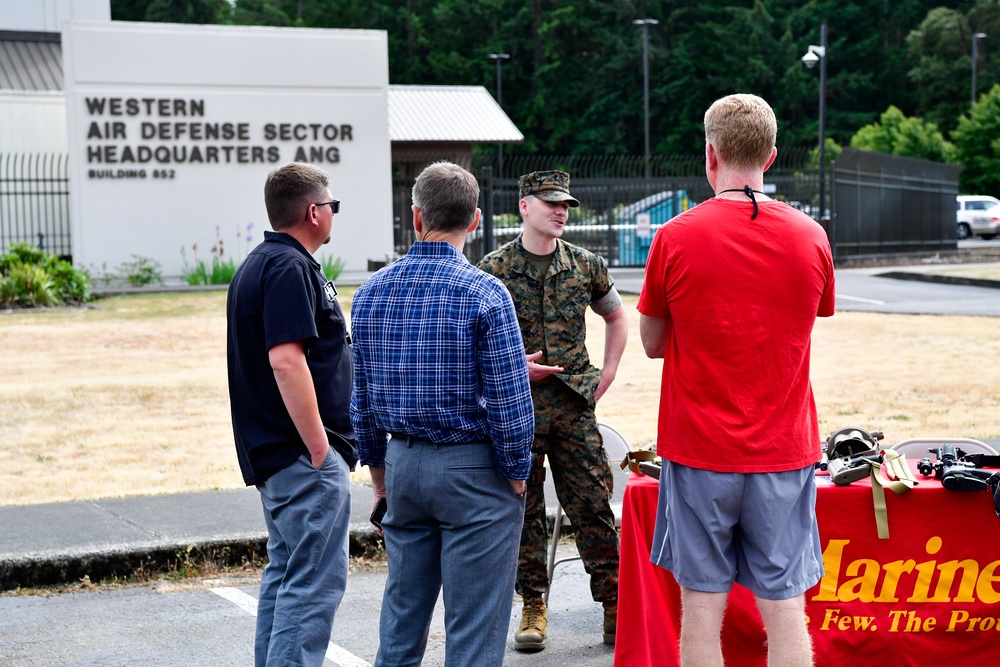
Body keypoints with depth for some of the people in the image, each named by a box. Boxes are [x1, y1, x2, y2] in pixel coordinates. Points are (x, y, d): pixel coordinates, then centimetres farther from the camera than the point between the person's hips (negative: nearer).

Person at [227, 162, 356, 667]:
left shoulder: (259, 264, 17)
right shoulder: (290, 268, -15)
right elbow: (286, 360, -24)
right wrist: (320, 449, -21)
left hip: (272, 452, 11)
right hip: (303, 455, -11)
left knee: (285, 574, 17)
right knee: (315, 581, -9)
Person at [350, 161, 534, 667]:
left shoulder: (370, 292, 3)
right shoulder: (484, 294, -14)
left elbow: (360, 394, 10)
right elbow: (509, 397, -14)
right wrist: (516, 473, -2)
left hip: (403, 464, 5)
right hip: (473, 472, -5)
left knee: (402, 611, 16)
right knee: (474, 624, 1)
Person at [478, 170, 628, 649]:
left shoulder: (586, 265, 7)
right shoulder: (493, 269, -1)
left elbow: (616, 317, 22)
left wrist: (607, 374, 12)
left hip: (575, 406, 2)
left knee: (594, 506, 0)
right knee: (523, 510, 5)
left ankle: (615, 607, 8)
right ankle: (533, 608, 17)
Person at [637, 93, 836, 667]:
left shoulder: (675, 238, -7)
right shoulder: (811, 238, -1)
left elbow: (653, 344, 4)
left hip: (699, 450, -1)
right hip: (786, 451, 2)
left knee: (702, 608, 6)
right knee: (786, 609, 5)